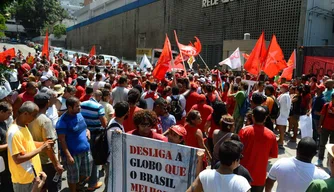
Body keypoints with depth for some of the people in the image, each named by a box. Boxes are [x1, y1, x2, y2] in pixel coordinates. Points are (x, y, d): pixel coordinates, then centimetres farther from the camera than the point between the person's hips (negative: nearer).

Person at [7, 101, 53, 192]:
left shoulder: (24, 126, 2)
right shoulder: (14, 133, -27)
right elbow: (18, 159, -27)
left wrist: (43, 144, -1)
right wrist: (41, 149, -24)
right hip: (23, 179, -9)